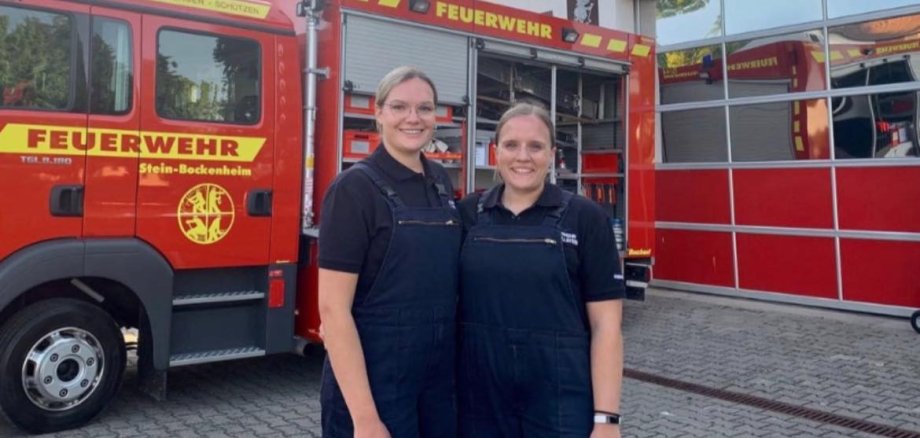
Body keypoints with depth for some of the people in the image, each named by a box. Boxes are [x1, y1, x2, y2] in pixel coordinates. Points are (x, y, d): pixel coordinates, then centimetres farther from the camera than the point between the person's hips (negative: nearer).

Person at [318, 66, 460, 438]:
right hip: (374, 381, -6)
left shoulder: (441, 182, 5)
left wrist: (457, 368, 12)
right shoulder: (355, 187, -15)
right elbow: (332, 309, -18)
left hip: (439, 377, 7)